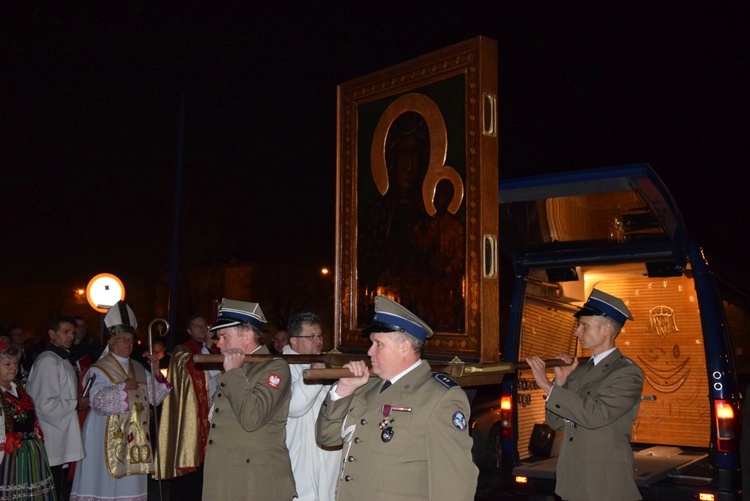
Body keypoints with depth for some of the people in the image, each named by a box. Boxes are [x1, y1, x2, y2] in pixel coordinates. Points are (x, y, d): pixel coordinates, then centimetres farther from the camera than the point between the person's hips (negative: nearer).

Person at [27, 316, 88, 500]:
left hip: (61, 440, 10)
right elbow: (44, 404, -23)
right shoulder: (47, 361, -17)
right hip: (52, 443, -10)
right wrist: (76, 404, -12)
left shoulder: (62, 359, 14)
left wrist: (77, 400, 6)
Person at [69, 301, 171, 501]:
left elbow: (154, 397, 6)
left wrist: (156, 372, -7)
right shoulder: (100, 370, -6)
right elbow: (97, 401, -19)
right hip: (108, 435, -5)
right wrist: (123, 387, -26)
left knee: (130, 481, 9)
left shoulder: (139, 369, 11)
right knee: (107, 481, -3)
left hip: (134, 436, 5)